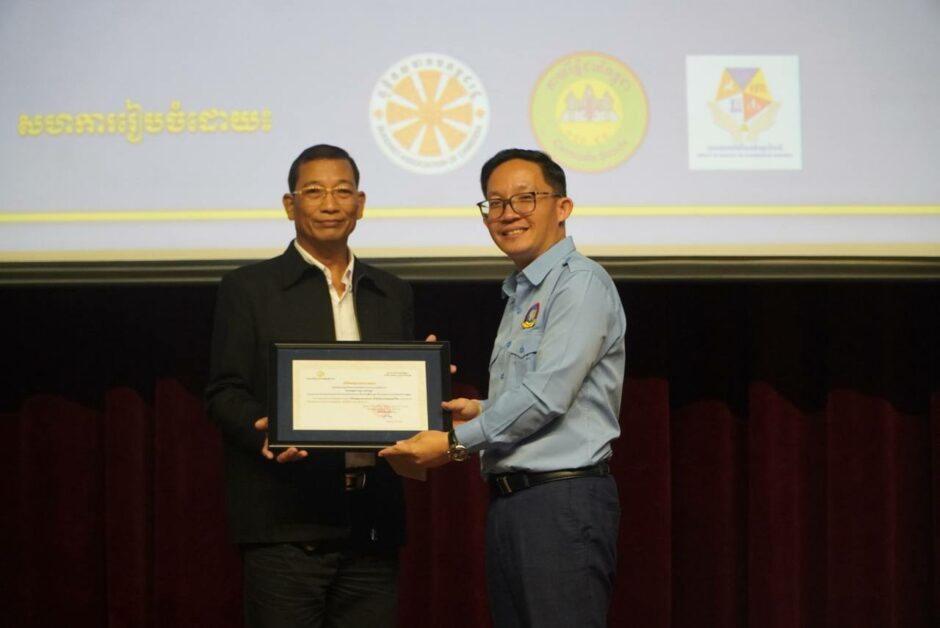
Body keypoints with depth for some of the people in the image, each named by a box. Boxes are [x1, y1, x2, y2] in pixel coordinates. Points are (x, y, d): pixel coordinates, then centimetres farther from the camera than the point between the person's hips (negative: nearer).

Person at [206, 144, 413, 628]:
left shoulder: (393, 296, 17)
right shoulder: (249, 289, 4)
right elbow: (225, 393, -1)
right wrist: (266, 431, -21)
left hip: (373, 522, 4)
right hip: (288, 521, -4)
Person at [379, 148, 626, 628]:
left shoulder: (580, 283, -9)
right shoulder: (518, 296, 21)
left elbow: (547, 395, -17)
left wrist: (457, 442, -11)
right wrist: (481, 410, 9)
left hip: (563, 499, -9)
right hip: (509, 500, 9)